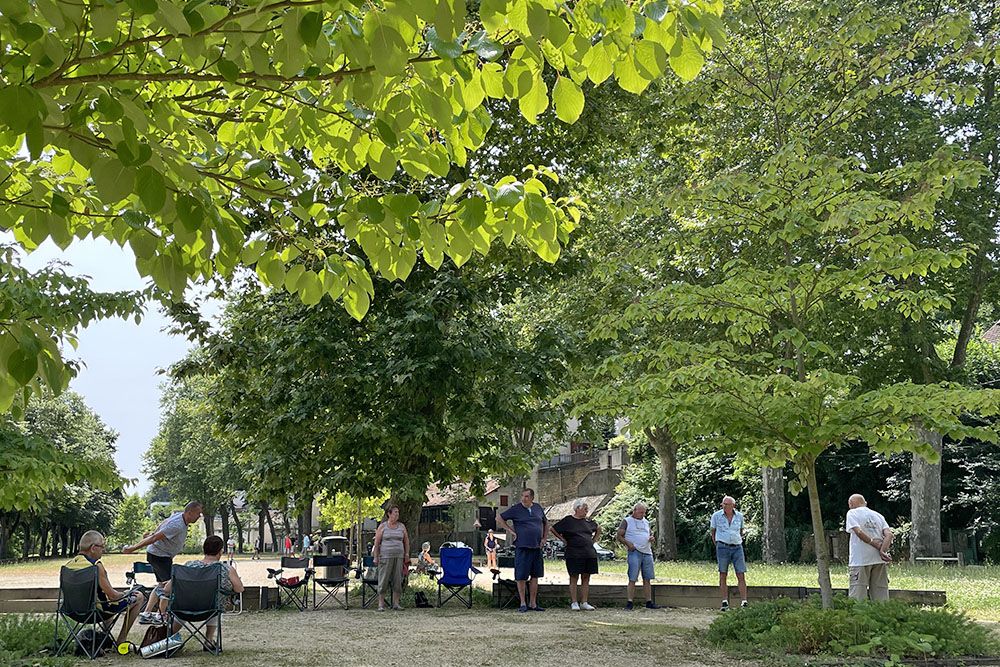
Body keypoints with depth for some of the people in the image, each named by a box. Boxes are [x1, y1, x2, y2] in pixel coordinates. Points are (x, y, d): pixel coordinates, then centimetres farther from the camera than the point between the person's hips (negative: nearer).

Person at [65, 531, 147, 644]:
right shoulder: (96, 566, -23)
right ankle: (121, 641, 13)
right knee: (139, 597, 9)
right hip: (98, 610, -8)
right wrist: (124, 594, 0)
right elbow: (112, 595, -22)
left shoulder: (69, 564, 0)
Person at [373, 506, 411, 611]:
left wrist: (407, 554, 9)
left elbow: (406, 542, 17)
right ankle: (381, 603, 0)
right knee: (384, 579, -4)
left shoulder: (402, 526, 11)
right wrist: (376, 557, -5)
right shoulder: (382, 526, 2)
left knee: (398, 580, 3)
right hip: (385, 556, -3)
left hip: (399, 556, 3)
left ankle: (396, 603, 10)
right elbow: (376, 543, 1)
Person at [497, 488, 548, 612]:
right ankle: (523, 603, 5)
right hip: (522, 546, -4)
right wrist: (510, 531, -6)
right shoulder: (515, 509, -3)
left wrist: (544, 538, 14)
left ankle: (533, 603, 13)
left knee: (535, 576, 7)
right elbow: (501, 519, 2)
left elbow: (545, 523, 24)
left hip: (536, 547, 4)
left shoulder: (538, 508, 10)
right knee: (521, 576, -3)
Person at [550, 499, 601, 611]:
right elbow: (553, 529, 0)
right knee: (574, 577, -3)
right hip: (574, 554, -5)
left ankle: (584, 602, 9)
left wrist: (594, 540, 17)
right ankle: (574, 603, 1)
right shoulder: (568, 520, -2)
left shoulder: (588, 522, 13)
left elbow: (598, 529, 30)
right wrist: (564, 540, -2)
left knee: (586, 578, 5)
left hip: (589, 554, 5)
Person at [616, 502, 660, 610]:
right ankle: (630, 602, -6)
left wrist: (652, 538, 4)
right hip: (634, 553, -5)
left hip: (647, 553, 5)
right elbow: (619, 536, 1)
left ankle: (649, 602, 13)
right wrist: (628, 543, -15)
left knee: (647, 579, 8)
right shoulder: (626, 521, 4)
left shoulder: (646, 522, 19)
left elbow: (651, 534, 28)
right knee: (632, 579, -8)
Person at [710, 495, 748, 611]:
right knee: (723, 575, -2)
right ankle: (725, 603, 1)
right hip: (723, 547, -2)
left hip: (737, 548, 2)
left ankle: (744, 603, -4)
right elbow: (713, 532, 11)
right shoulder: (716, 516, 1)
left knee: (741, 576, -5)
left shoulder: (739, 516, 7)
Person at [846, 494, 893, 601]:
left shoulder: (852, 513, 3)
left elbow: (859, 532, -13)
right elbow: (889, 534, 3)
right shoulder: (878, 515, 18)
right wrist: (883, 551, -7)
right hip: (880, 560, 5)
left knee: (858, 593, -5)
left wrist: (874, 544, -8)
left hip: (860, 559, -5)